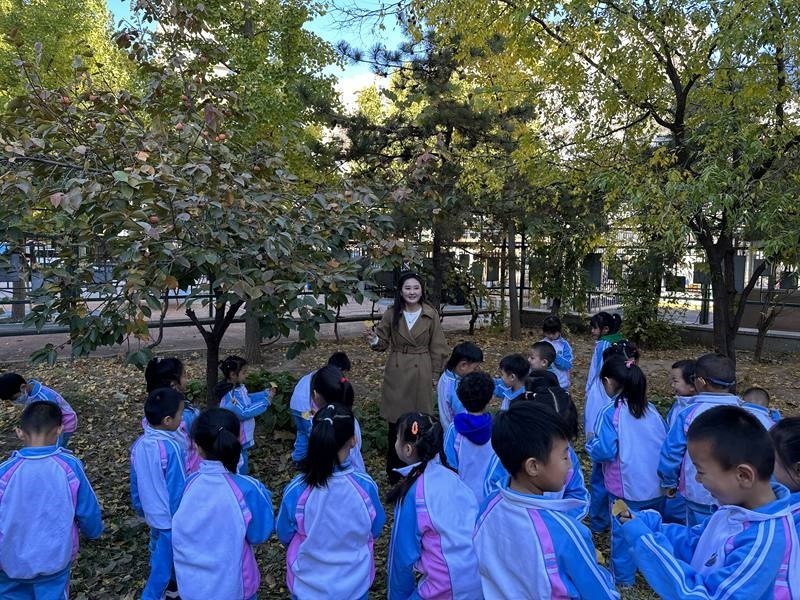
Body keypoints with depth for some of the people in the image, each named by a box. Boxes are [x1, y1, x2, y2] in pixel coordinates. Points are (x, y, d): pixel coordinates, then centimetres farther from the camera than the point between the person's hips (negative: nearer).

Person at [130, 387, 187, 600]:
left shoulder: (139, 444, -7)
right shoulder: (172, 448, -29)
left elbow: (135, 483, 6)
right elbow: (178, 491, -22)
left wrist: (140, 509, 21)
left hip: (153, 514, 8)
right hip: (170, 518, -8)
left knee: (159, 556, 25)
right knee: (163, 566, 8)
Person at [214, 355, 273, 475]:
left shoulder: (238, 386, 1)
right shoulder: (230, 394, -29)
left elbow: (248, 399, 16)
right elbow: (244, 412, -30)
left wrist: (266, 394, 4)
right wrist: (265, 402, -26)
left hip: (242, 437, 10)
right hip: (236, 440, -10)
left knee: (243, 467, 26)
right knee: (240, 471, 4)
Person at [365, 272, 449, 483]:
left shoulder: (431, 314, -4)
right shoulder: (391, 314, -2)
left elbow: (437, 348, 2)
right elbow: (383, 343, 5)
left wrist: (436, 375, 2)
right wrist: (374, 340, -17)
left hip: (421, 375, 0)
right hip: (396, 374, 1)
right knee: (395, 425, 4)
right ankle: (394, 473, 19)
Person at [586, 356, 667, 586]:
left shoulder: (610, 413, -17)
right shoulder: (651, 409, 0)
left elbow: (604, 451, -21)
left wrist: (590, 444, 0)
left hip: (626, 487, -5)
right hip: (656, 485, 5)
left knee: (623, 533, 13)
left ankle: (624, 579, 26)